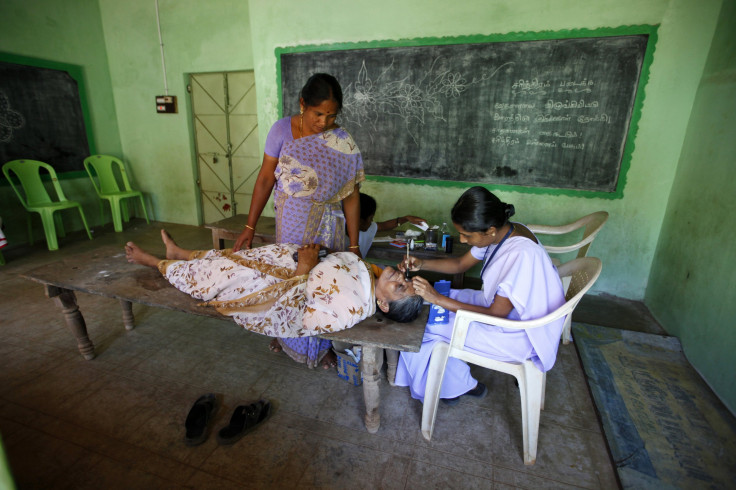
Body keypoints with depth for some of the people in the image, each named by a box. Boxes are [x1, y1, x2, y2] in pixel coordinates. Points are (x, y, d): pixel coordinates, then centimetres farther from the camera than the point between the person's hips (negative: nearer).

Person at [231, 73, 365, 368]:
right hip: (290, 224, 1)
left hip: (326, 227, 0)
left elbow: (350, 196, -9)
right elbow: (266, 178, -5)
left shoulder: (343, 143, -10)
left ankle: (324, 345, 34)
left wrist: (354, 245, -9)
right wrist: (249, 227, -6)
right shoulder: (282, 130, -9)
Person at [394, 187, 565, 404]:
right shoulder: (501, 232, -8)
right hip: (499, 304, 8)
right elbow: (461, 264, 6)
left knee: (425, 327, -10)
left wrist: (438, 299, -28)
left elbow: (495, 315, -27)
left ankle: (461, 386, 16)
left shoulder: (521, 254, -33)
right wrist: (421, 264, -9)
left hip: (518, 335, -8)